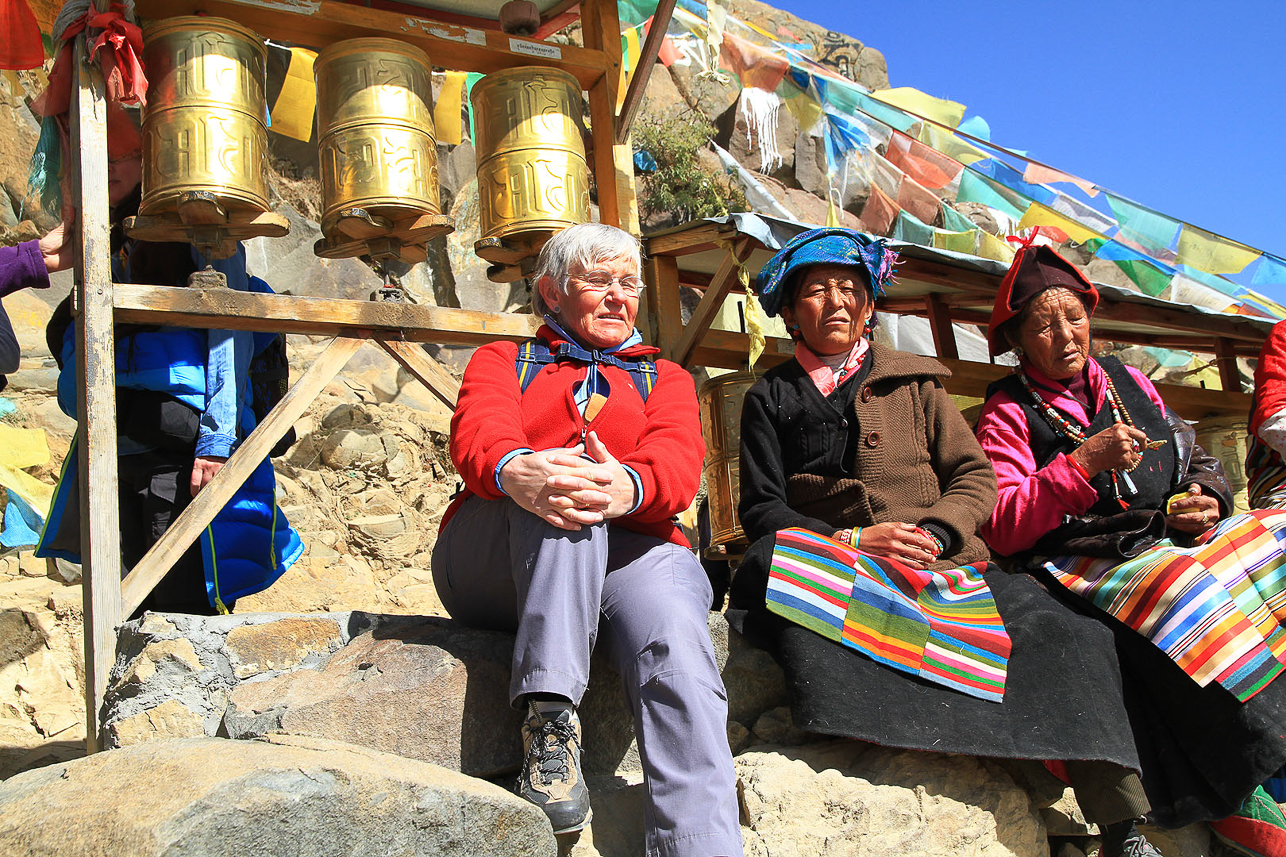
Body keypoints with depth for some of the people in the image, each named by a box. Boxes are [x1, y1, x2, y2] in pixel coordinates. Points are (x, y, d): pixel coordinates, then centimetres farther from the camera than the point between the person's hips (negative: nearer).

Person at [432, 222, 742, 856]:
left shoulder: (663, 377, 25)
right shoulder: (502, 362, 23)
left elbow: (678, 461, 1)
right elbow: (480, 434, -3)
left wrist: (630, 487, -28)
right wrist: (515, 472, -31)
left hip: (628, 551, 1)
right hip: (494, 565, -1)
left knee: (677, 645, -34)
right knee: (556, 486, -35)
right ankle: (549, 716, -41)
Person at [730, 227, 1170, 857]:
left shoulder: (913, 381, 22)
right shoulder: (770, 399, 16)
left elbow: (974, 477, 14)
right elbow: (761, 510, 7)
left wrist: (932, 534, -8)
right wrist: (853, 540, -10)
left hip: (940, 565, 2)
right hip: (835, 573, -2)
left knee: (1069, 638, -24)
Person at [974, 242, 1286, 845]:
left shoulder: (1128, 382, 21)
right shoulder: (1009, 412, 4)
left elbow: (1199, 463, 24)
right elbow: (1000, 528, -8)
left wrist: (1205, 502, 0)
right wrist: (1083, 462, -15)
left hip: (1179, 540, 6)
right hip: (1089, 563, -6)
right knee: (1194, 592, -35)